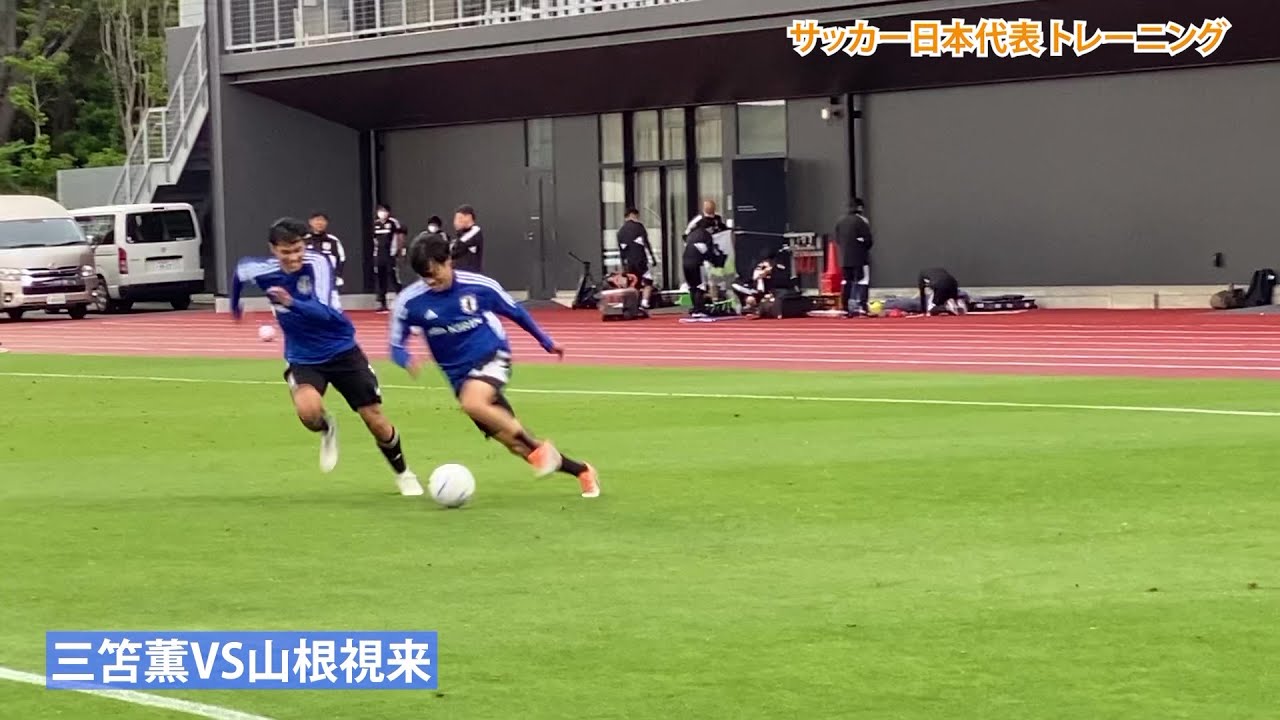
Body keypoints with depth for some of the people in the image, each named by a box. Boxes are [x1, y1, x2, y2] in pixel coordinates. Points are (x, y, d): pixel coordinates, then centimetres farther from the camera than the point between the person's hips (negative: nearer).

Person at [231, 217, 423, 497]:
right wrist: (235, 304, 28)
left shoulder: (317, 264, -24)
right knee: (308, 411, -29)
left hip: (342, 350, -1)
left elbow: (325, 313, -36)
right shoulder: (262, 271, -14)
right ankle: (327, 430, 9)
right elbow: (240, 269, 11)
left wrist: (291, 303, -53)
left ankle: (403, 474, 31)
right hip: (303, 358, 1)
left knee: (375, 421, 3)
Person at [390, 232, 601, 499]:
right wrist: (407, 360, -22)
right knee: (514, 442, -2)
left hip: (492, 357, -3)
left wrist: (546, 342, 17)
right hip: (459, 375, 3)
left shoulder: (479, 286, -10)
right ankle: (581, 471, 14)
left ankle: (539, 448, -23)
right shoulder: (410, 302, -9)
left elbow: (515, 312, 7)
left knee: (472, 403, -36)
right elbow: (397, 346, 1)